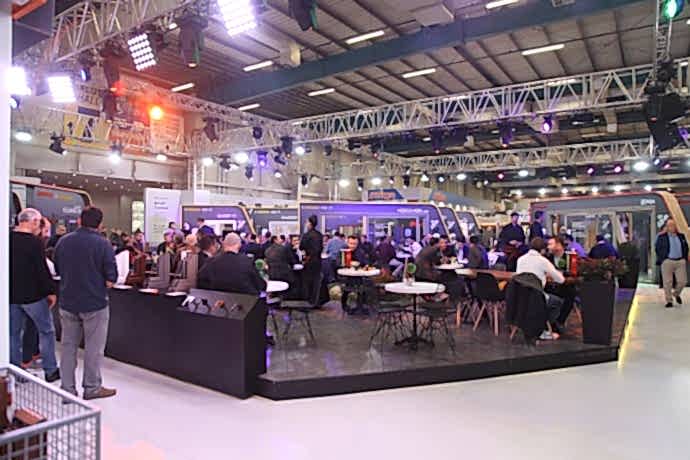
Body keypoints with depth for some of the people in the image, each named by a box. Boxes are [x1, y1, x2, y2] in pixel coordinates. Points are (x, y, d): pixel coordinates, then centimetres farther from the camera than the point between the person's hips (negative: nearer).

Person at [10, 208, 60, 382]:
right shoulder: (34, 242, -18)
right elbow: (42, 269, -19)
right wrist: (51, 291, -10)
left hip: (11, 295, 6)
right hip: (32, 295, -6)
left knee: (14, 333, 14)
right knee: (46, 331, 7)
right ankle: (50, 371, 11)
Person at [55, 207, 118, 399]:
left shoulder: (63, 241, 2)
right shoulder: (102, 244, -14)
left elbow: (58, 271, 13)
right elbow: (111, 278, -15)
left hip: (67, 302, 5)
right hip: (94, 303, -5)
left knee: (68, 345, 14)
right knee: (94, 347, 7)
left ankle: (67, 388, 20)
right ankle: (92, 387, 16)